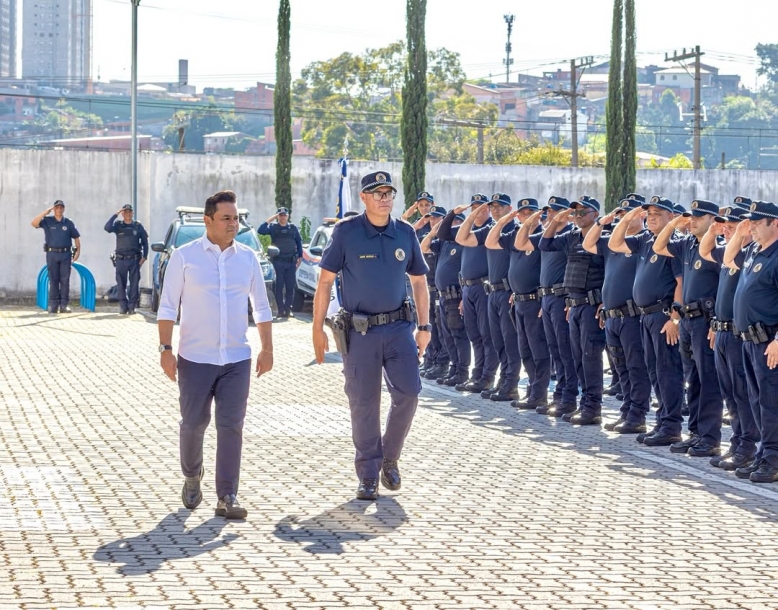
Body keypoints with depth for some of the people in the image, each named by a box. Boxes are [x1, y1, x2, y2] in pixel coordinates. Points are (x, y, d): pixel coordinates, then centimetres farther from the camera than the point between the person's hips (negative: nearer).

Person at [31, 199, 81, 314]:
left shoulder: (69, 223, 7)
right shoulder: (47, 221, 3)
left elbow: (76, 237, 11)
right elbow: (33, 223, -11)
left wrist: (78, 251, 1)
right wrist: (46, 212, -13)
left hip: (66, 254, 1)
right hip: (52, 254, -1)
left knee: (65, 280, -1)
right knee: (53, 280, 1)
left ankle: (64, 305, 1)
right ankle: (53, 305, 4)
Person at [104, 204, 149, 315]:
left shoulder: (138, 226, 7)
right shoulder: (118, 225, 6)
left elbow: (145, 242, 8)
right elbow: (107, 228, -14)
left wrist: (144, 257, -1)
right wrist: (115, 214, -16)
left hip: (135, 259, 0)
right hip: (121, 259, 0)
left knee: (134, 283, -2)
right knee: (121, 284, 0)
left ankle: (132, 306, 2)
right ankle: (123, 306, 5)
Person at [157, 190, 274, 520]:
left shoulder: (248, 258, 8)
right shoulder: (184, 256, -2)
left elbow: (261, 307, 14)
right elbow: (168, 306, -1)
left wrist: (267, 348, 9)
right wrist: (166, 349, -8)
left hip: (237, 359, 2)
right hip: (195, 358, -2)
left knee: (231, 427, -3)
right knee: (193, 423, 5)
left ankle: (227, 498, 0)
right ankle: (192, 477, 32)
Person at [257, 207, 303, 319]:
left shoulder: (293, 228, 10)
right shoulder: (273, 227, 3)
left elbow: (299, 242, 15)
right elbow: (260, 231, -13)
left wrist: (300, 257, 9)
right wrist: (270, 219, -15)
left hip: (291, 261, 2)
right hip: (278, 261, -2)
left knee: (290, 286, 1)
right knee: (279, 286, -3)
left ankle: (287, 309, 7)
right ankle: (281, 310, -1)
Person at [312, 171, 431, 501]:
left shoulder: (405, 233, 4)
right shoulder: (346, 232, -5)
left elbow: (419, 281, 13)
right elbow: (325, 281, -3)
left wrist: (424, 327, 7)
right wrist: (318, 329, -6)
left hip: (399, 327, 2)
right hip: (359, 331, -2)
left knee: (408, 392, -8)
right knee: (364, 404, 2)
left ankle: (390, 458, 15)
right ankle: (368, 476, 13)